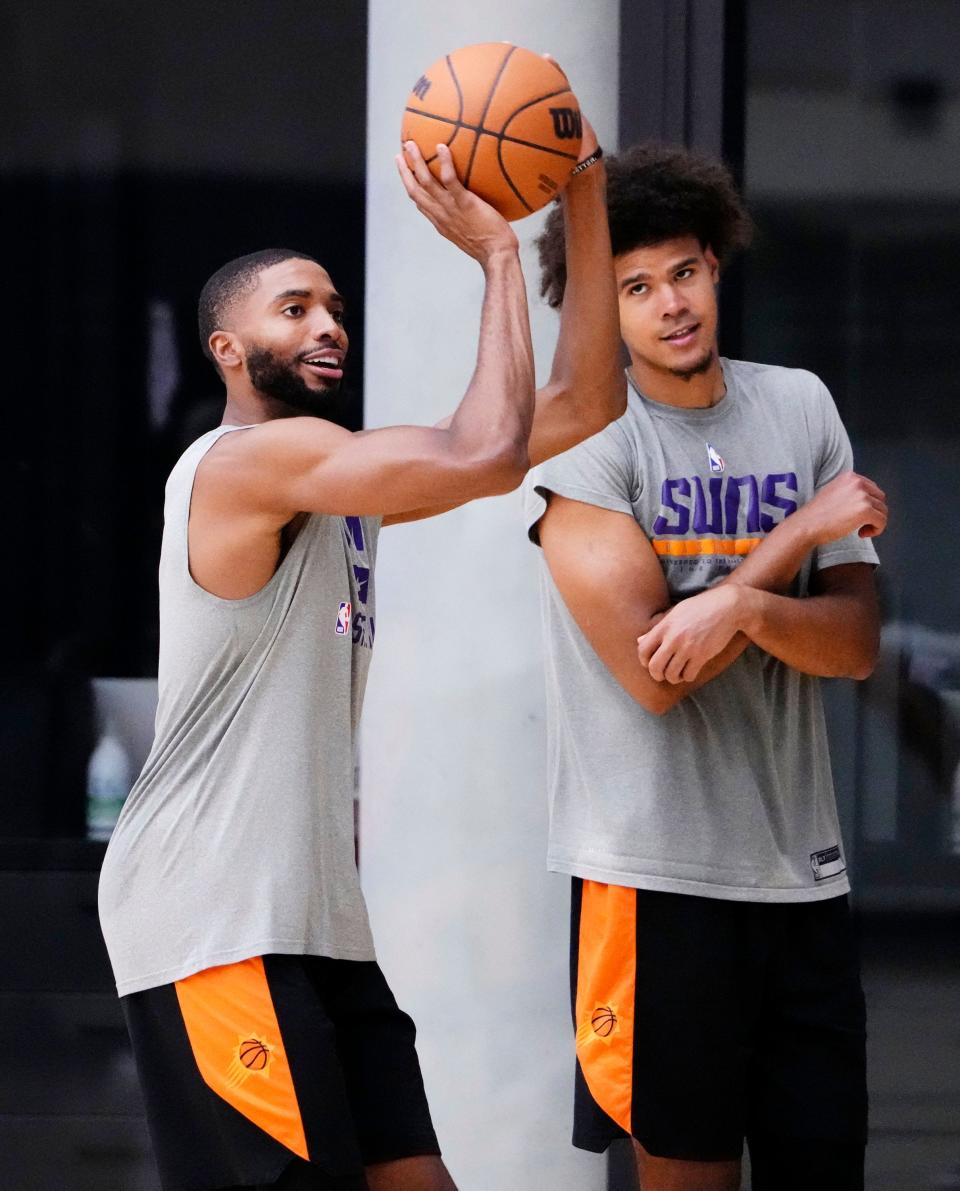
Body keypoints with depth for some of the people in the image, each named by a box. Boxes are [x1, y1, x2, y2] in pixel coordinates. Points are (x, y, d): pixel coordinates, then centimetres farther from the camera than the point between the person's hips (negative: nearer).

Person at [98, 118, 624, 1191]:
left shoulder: (343, 481, 18)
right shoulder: (246, 459, -11)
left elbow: (579, 407, 15)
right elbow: (490, 456, -22)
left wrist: (584, 209, 6)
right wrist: (497, 253, -12)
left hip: (313, 917, 10)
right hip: (212, 923, -10)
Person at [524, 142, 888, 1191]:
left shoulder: (799, 408, 9)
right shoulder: (581, 434, -5)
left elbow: (853, 644, 2)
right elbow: (651, 670, -14)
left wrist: (745, 606, -19)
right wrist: (805, 533, -7)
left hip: (799, 864, 5)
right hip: (656, 866, -5)